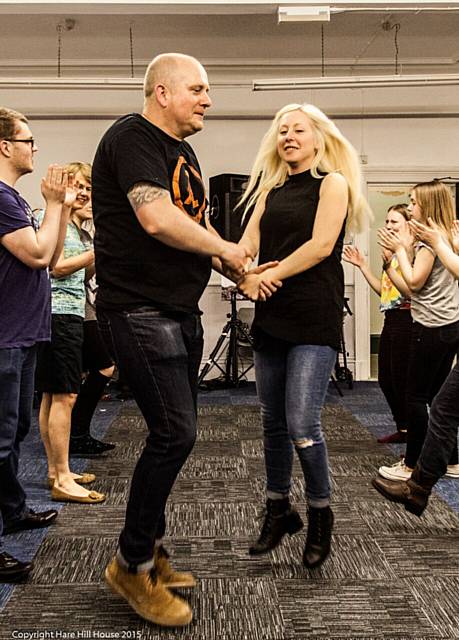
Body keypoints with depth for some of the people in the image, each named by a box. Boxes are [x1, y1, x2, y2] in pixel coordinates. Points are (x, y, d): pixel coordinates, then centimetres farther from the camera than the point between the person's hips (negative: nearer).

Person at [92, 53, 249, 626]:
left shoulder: (182, 152, 19)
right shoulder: (132, 138, -11)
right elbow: (158, 219, -26)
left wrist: (242, 272, 8)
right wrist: (225, 250, -12)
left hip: (180, 314, 10)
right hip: (140, 313, -10)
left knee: (172, 434, 13)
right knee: (173, 433, -11)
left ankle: (148, 551, 29)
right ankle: (132, 564, 9)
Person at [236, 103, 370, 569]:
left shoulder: (332, 181, 1)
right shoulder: (270, 187, 18)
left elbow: (321, 244, -11)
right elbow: (249, 240, 7)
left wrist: (272, 275, -11)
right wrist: (247, 276, -13)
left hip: (314, 319, -6)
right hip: (271, 317, 6)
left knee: (301, 425, -11)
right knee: (272, 422, 11)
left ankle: (320, 514, 14)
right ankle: (279, 510, 28)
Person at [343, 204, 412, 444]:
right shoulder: (393, 251, 17)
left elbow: (410, 289, -22)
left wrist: (389, 265, -29)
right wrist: (362, 265, 14)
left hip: (405, 319, -9)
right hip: (390, 319, 10)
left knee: (402, 381, -5)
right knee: (386, 379, 14)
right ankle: (403, 429, 29)